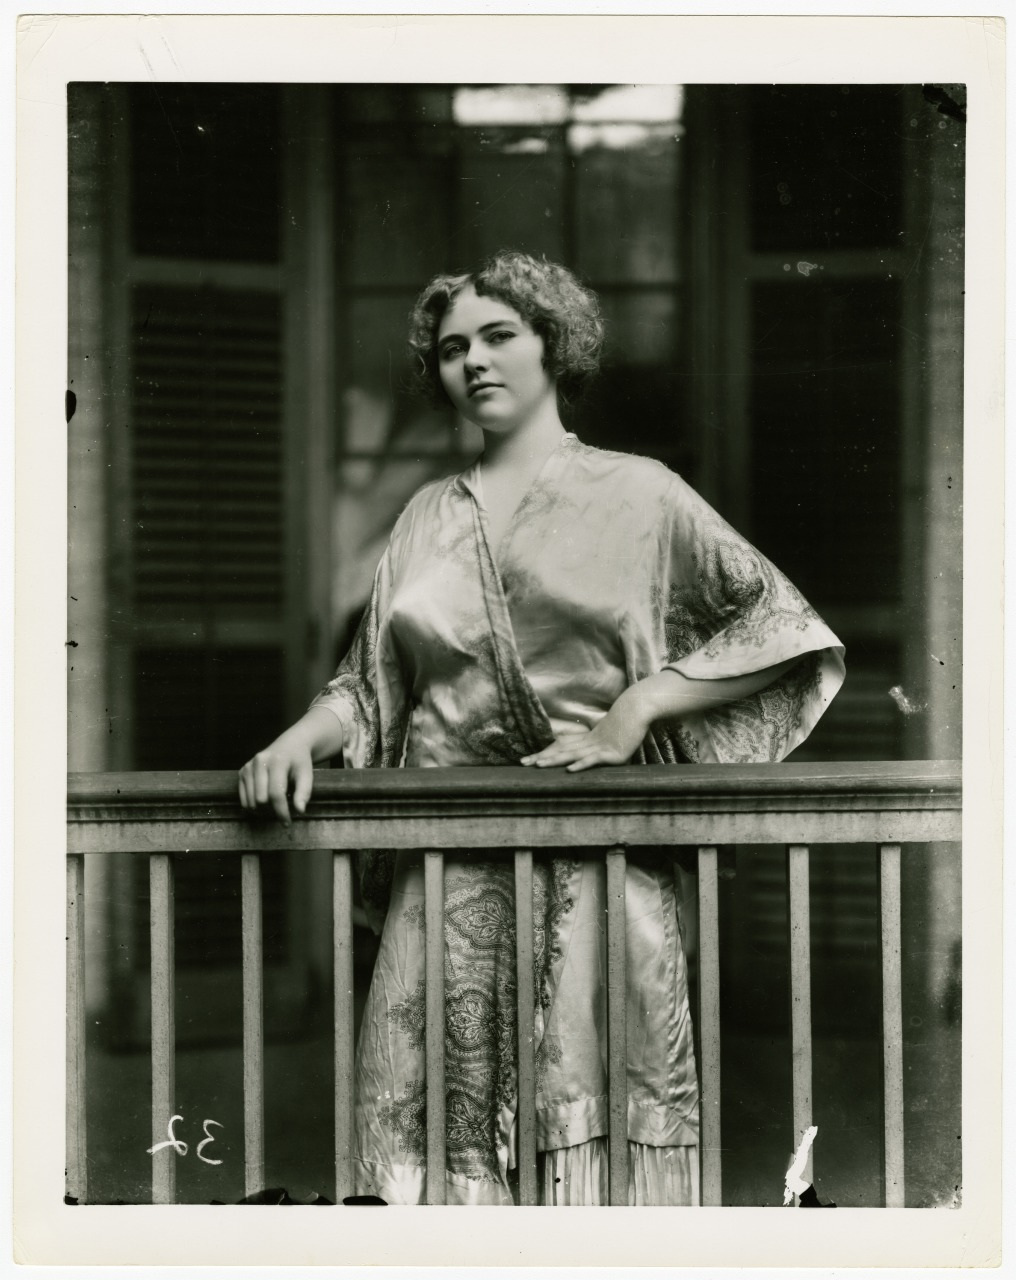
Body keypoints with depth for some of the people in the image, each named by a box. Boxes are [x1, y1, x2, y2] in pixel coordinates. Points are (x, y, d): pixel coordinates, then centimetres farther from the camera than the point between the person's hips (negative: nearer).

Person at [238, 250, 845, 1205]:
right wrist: (300, 737, -3)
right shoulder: (428, 518, 17)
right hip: (446, 865, 3)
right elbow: (370, 686, 17)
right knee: (435, 1126, -4)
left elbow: (786, 630, 2)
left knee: (593, 1119, -9)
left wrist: (640, 704, -8)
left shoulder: (635, 495, 6)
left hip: (593, 855, -3)